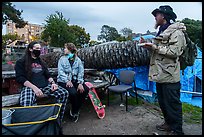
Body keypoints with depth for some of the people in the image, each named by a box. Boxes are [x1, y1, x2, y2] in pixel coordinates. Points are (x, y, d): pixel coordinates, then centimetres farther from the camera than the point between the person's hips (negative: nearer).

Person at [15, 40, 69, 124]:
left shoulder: (41, 62, 26)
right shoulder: (21, 62, 8)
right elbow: (20, 78, -4)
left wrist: (53, 82, 0)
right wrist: (34, 88, -19)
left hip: (45, 86, 5)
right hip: (29, 87, -5)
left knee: (64, 93, -19)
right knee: (26, 104, -38)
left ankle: (58, 122, -9)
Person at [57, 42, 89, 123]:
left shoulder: (78, 60, 8)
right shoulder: (62, 59, 7)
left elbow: (81, 72, -1)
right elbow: (61, 71, -5)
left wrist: (80, 83, -15)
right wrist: (67, 81, -20)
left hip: (75, 80, 3)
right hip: (64, 81, -2)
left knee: (85, 90, -21)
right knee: (73, 92, -29)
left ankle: (75, 110, -1)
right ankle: (74, 112, 0)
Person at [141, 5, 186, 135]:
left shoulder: (176, 32, -10)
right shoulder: (162, 31, 19)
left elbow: (174, 52, -20)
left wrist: (155, 47, -18)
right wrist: (149, 46, 8)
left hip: (169, 76, -9)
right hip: (160, 74, 10)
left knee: (172, 104, 0)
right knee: (163, 102, 18)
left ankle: (177, 130, 15)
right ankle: (169, 123, 35)